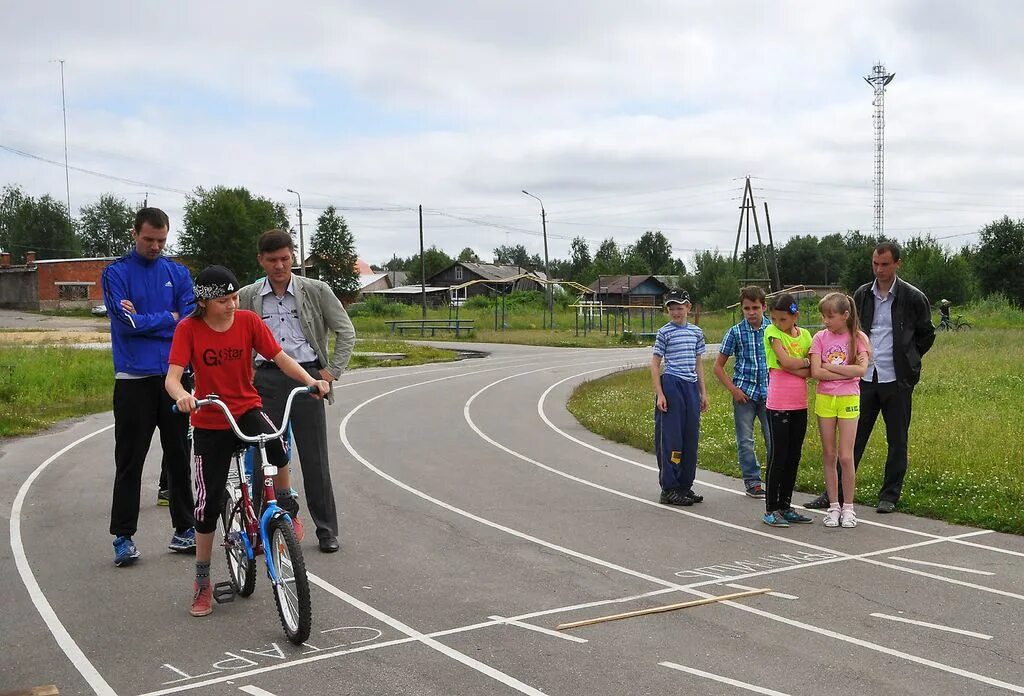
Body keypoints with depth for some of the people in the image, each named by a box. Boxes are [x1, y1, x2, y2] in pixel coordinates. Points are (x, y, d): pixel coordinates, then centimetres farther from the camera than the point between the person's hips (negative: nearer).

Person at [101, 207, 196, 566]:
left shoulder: (178, 273, 8)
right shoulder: (116, 273, 0)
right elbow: (125, 322, -13)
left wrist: (144, 320, -9)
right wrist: (168, 317, -5)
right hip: (134, 379, -3)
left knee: (180, 456, 9)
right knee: (130, 460, 1)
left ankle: (184, 530, 20)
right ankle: (123, 536, 8)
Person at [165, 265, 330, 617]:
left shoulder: (248, 321, -8)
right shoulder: (189, 329, -12)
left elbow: (281, 358, -9)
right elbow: (172, 378, -20)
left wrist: (311, 380, -26)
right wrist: (182, 396, -43)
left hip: (247, 410, 1)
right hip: (209, 423, 0)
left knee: (277, 445, -34)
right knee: (209, 502, 3)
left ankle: (284, 503, -3)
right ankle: (202, 584, 20)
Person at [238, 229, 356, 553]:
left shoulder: (316, 291, 2)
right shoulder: (247, 296, 6)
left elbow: (346, 332, 5)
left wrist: (332, 371, -1)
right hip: (265, 381, 1)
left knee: (315, 459, 3)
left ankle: (327, 530, 14)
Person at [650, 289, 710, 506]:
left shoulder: (696, 332, 12)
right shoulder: (664, 332, -3)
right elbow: (655, 364, -3)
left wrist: (703, 393, 14)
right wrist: (659, 394, -11)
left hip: (691, 386, 5)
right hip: (671, 385, -5)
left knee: (691, 438, 8)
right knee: (671, 439, -4)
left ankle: (685, 487, 18)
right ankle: (669, 490, 1)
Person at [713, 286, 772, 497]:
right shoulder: (735, 332, -1)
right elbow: (718, 366, 4)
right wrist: (733, 389, -4)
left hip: (769, 392, 0)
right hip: (744, 392, 0)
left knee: (774, 438, -1)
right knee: (745, 440, 5)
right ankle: (752, 481, 17)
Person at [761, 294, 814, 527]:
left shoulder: (805, 335, 7)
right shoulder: (772, 332, -5)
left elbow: (812, 372, -1)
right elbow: (785, 361, -19)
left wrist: (794, 366, -16)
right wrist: (806, 362, -4)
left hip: (800, 404, 5)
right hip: (778, 404, -5)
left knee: (794, 456, 10)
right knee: (778, 456, -3)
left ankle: (785, 506, 19)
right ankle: (771, 509, 4)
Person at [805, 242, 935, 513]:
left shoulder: (913, 297, -2)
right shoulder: (862, 294, 8)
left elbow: (926, 335, 9)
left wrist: (907, 360, 6)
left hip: (896, 380, -3)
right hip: (865, 378, 3)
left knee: (897, 440, 5)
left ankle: (890, 495, 15)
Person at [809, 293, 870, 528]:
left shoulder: (858, 338, -2)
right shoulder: (820, 337, 0)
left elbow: (861, 369, -16)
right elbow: (816, 372, -10)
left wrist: (829, 366, -13)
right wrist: (847, 372, -12)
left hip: (848, 399, -2)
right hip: (824, 399, 2)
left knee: (846, 457, -3)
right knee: (829, 455, 6)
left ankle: (848, 507, 9)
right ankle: (833, 506, 15)